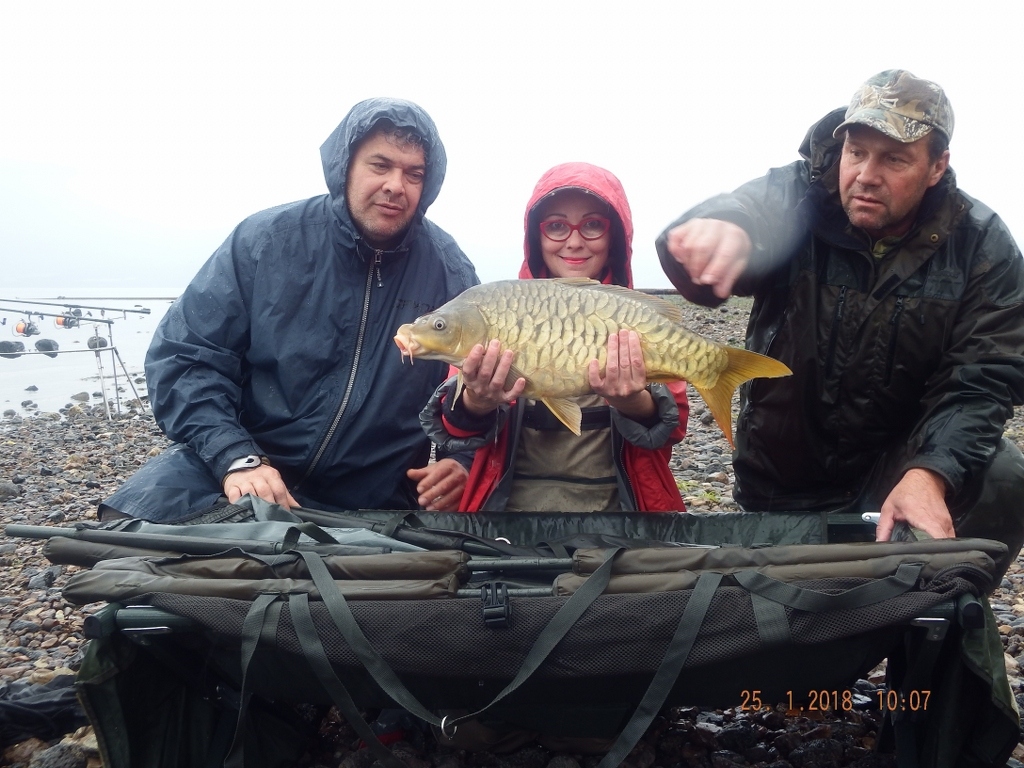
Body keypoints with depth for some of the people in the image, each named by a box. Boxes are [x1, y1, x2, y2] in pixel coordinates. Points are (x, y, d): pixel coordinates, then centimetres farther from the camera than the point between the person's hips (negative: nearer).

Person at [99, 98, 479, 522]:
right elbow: (184, 356, -4)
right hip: (251, 469, -2)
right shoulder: (267, 240, -5)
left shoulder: (448, 271, -1)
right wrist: (236, 456, -19)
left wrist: (461, 461, -13)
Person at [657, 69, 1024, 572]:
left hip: (907, 460, 0)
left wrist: (929, 474, -36)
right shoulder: (796, 200, -13)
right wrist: (719, 228, -62)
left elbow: (981, 379, -17)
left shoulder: (982, 247, -10)